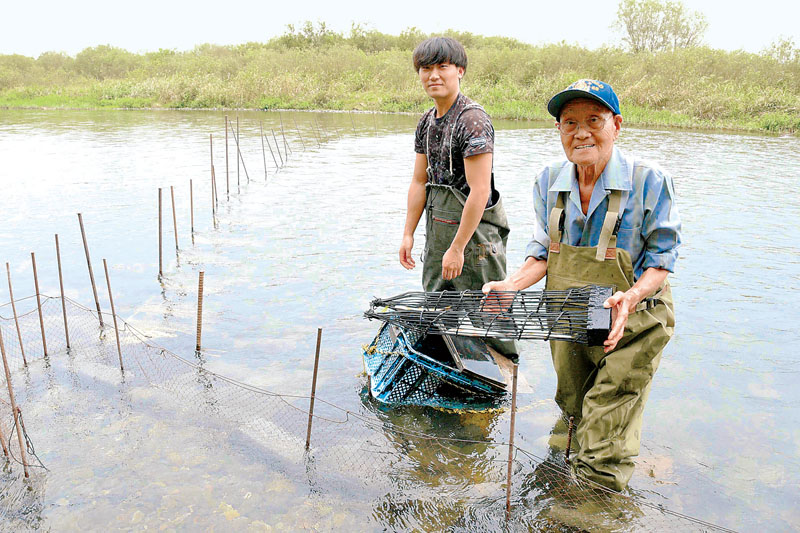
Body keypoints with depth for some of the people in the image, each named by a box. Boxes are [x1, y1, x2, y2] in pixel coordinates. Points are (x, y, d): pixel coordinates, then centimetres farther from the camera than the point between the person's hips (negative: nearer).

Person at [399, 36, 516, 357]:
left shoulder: (472, 120, -17)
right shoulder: (426, 122, 10)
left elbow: (479, 191, -21)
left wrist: (457, 248, -20)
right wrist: (408, 234, 12)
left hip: (475, 229, -8)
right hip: (437, 228, 9)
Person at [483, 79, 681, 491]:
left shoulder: (649, 182, -17)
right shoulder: (549, 182, -3)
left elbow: (660, 260, -10)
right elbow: (543, 252, 4)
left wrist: (631, 297, -29)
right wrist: (511, 285, -14)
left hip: (630, 324, -5)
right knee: (573, 410, 26)